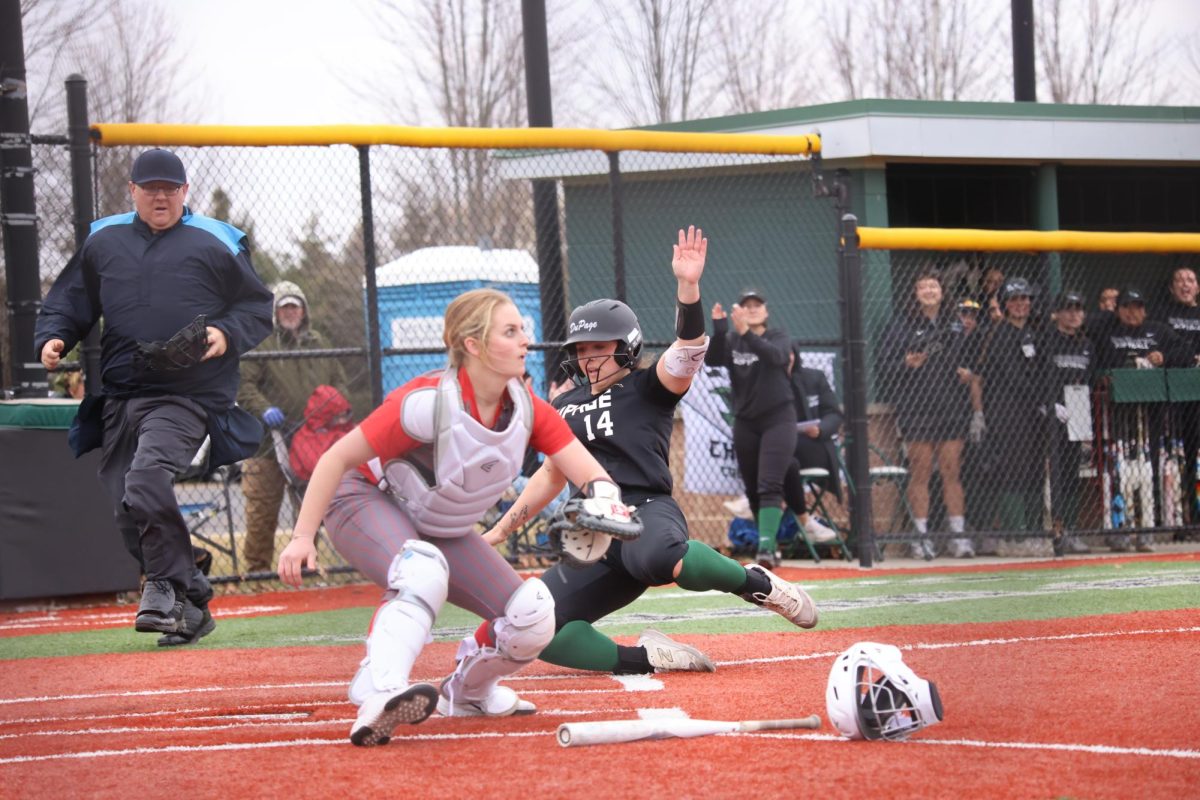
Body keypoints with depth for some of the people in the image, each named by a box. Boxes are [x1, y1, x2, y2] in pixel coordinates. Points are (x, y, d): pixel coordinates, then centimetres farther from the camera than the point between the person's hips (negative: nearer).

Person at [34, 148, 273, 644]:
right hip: (119, 395, 5)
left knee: (147, 478, -28)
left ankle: (167, 588, -18)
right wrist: (52, 338, 1)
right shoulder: (102, 241, 14)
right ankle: (191, 603, 12)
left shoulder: (216, 244, 4)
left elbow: (259, 308, 9)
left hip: (186, 395, -5)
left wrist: (227, 335, -10)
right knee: (129, 513, 0)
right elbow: (67, 302, 21)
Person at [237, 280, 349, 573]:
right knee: (262, 508, -4)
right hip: (267, 442, -5)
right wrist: (263, 409, -21)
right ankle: (257, 568, 2)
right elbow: (242, 384, -6)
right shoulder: (260, 343, 0)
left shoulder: (317, 343, 16)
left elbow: (338, 381, 23)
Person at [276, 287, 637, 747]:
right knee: (423, 572, -40)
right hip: (365, 503, -7)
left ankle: (467, 691, 23)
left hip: (445, 532, 7)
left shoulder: (527, 409, -12)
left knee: (533, 618, -5)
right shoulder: (428, 403, -31)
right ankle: (379, 695, -55)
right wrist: (303, 536, -31)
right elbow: (338, 459, -25)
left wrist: (603, 501, -39)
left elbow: (590, 474, -15)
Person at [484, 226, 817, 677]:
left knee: (659, 558, -45)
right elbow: (553, 474, 32)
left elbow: (687, 352, -13)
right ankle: (646, 659, -12)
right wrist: (501, 531, 30)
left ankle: (760, 585, -18)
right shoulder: (565, 409, 22)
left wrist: (688, 288, -28)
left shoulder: (646, 389, 6)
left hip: (648, 515, -6)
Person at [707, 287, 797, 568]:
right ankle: (769, 547, 23)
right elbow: (712, 359, -15)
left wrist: (746, 334, -39)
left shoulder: (778, 336, -2)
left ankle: (766, 547, -26)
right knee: (752, 491, 9)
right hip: (745, 423, 4)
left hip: (778, 419, -4)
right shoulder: (731, 341, 4)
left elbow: (776, 356, -25)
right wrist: (719, 329, -32)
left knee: (769, 486, -17)